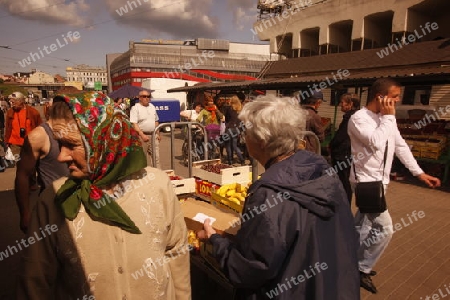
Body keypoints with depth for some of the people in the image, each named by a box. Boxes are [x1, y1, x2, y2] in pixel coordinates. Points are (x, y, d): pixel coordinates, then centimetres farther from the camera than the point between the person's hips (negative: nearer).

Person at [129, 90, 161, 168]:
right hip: (142, 136, -5)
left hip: (153, 135, 6)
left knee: (156, 157, 6)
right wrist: (142, 135, -24)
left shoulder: (152, 107, 14)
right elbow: (134, 124, -15)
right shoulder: (135, 108, -6)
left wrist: (158, 133, 15)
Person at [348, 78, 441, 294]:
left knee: (363, 225, 18)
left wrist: (419, 173, 12)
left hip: (378, 181, 8)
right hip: (365, 181, -8)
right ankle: (362, 269, 10)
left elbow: (400, 145, 13)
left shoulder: (386, 118, 7)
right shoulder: (359, 118, -17)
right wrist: (388, 117, -19)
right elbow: (377, 143, -30)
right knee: (384, 228, -8)